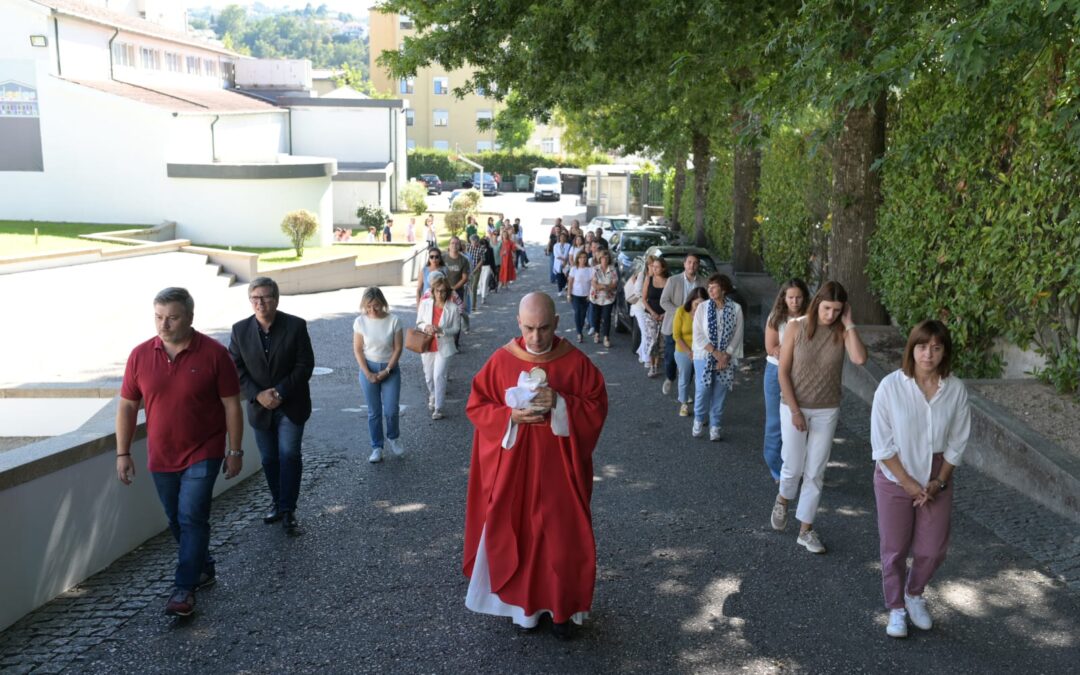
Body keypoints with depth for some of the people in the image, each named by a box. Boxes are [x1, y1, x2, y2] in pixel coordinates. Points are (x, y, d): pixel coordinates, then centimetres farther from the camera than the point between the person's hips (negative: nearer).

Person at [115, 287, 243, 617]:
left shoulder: (214, 354, -12)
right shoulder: (140, 355, -3)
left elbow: (232, 405, -7)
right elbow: (127, 406, 4)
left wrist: (235, 451, -6)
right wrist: (123, 454, 2)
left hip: (202, 454, -4)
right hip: (161, 457, 4)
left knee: (192, 519, -8)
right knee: (177, 521, 15)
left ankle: (184, 587, 2)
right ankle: (203, 568, 34)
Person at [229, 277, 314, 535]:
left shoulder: (296, 326, -9)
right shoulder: (240, 330, -2)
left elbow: (305, 365, -10)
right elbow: (236, 369, -2)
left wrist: (281, 392, -18)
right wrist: (258, 395, -15)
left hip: (291, 406, -3)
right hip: (260, 407, 3)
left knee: (289, 455, -9)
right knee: (269, 458, 12)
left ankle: (288, 511, -2)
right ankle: (278, 504, 27)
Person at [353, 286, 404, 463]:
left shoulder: (394, 321, -10)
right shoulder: (360, 322, -7)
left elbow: (398, 348, -6)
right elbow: (358, 350, -4)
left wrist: (386, 371, -11)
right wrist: (367, 373, -10)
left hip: (390, 369, -1)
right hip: (369, 369, 1)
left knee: (391, 410, -3)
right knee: (374, 411, 5)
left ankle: (393, 438, 26)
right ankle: (377, 447, 18)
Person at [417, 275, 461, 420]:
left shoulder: (453, 308, -13)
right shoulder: (425, 303, -6)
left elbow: (456, 328, -5)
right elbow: (419, 322, 4)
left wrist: (441, 330, -23)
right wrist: (426, 327, -19)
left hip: (443, 347, -3)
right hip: (427, 346, 3)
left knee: (439, 376, -11)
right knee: (429, 376, 18)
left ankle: (439, 408, -2)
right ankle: (433, 396, 47)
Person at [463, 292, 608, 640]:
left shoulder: (576, 362, -7)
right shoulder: (501, 361, -5)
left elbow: (597, 408, -5)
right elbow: (476, 407, -2)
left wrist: (561, 403, -22)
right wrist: (511, 416, -19)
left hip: (559, 468, -1)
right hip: (512, 467, 1)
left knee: (562, 537, 5)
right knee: (515, 533, 10)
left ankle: (561, 607, 24)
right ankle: (523, 602, 30)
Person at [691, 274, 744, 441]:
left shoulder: (736, 309, -3)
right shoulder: (702, 307, -3)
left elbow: (737, 335, -3)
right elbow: (698, 334, -6)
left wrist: (726, 356, -11)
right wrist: (714, 352, -13)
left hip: (726, 359, 0)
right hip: (704, 357, 0)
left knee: (720, 393, 5)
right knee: (702, 391, -1)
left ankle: (715, 426, 18)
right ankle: (699, 420, 21)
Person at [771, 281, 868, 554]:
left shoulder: (842, 332, -7)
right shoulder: (797, 327, -11)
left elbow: (860, 359, -27)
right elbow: (783, 372, -9)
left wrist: (849, 324, -21)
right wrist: (795, 411, -12)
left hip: (827, 411, 2)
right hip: (794, 407, -1)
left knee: (815, 473, 7)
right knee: (793, 467, 6)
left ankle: (806, 529, 19)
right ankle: (783, 500, 39)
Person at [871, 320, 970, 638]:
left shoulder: (956, 390, -10)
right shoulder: (891, 386, -17)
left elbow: (957, 443, 0)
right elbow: (882, 445, -13)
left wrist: (938, 482, -6)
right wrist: (909, 484, -13)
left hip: (936, 479, 2)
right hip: (895, 477, -2)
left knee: (933, 549, 9)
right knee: (895, 549, 8)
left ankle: (914, 594, 39)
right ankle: (896, 609, 31)